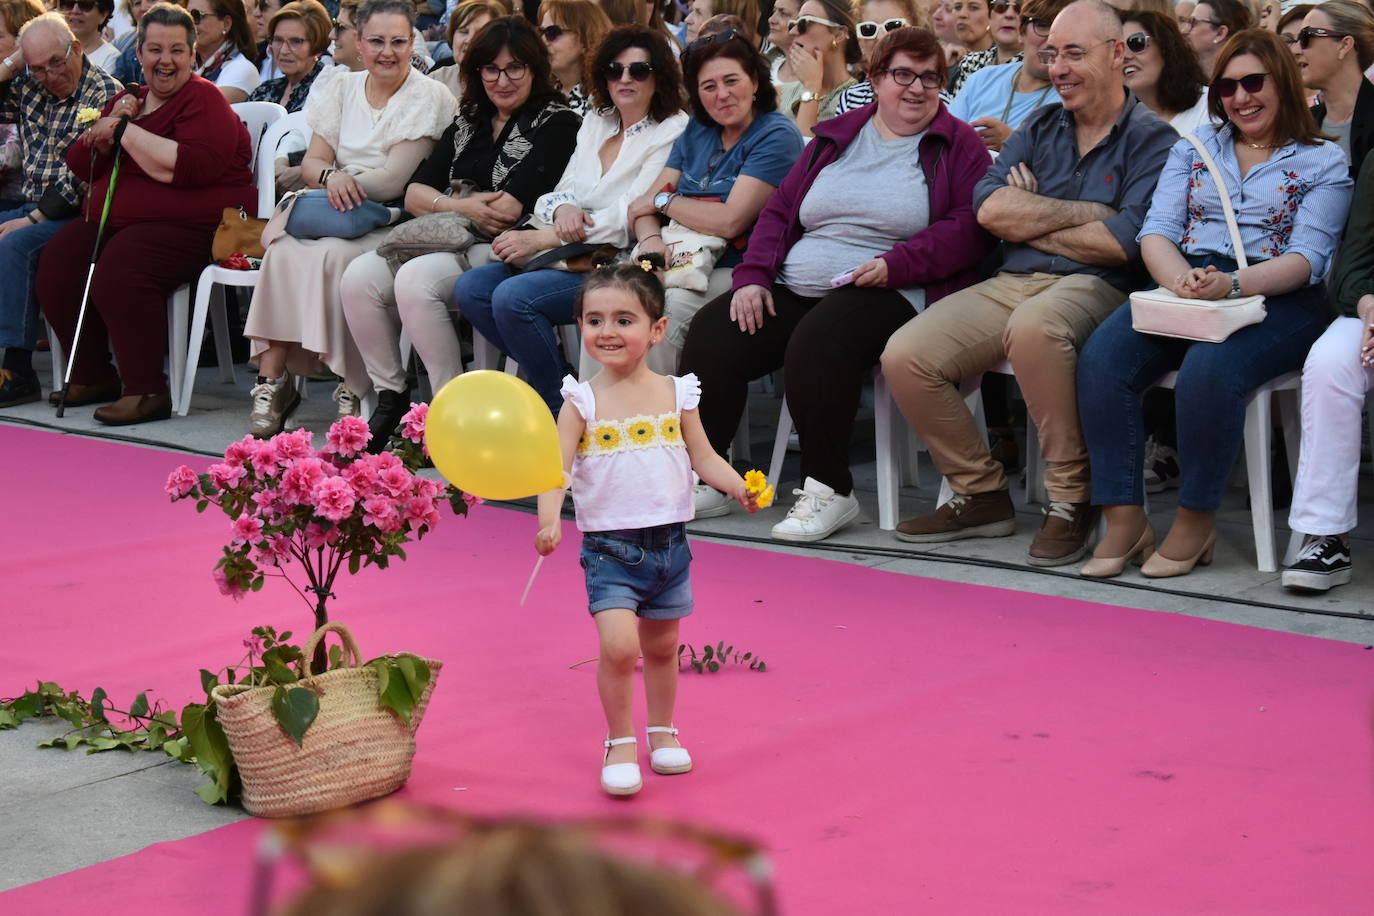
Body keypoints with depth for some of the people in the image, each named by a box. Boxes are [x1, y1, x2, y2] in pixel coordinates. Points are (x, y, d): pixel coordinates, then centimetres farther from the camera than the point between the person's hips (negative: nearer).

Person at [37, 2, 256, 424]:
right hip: (115, 221, 8)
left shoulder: (204, 98, -4)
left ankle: (147, 391, -22)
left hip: (192, 226, -8)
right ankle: (91, 376, 2)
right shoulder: (128, 100, 19)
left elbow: (193, 166, -22)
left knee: (120, 268, -33)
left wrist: (125, 131, -15)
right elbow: (80, 166, 19)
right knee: (57, 260, -14)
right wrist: (107, 131, -2)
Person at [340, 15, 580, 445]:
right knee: (358, 278, -17)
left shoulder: (555, 122, -1)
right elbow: (414, 195, 12)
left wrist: (443, 206, 1)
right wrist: (459, 206, -9)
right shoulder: (468, 122, 20)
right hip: (447, 244, 7)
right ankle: (390, 396, -7)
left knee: (415, 281, -32)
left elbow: (508, 209, -12)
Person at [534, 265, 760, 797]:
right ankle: (620, 743, 1)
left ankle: (662, 731, 36)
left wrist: (739, 487, -14)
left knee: (662, 647, 15)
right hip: (609, 546, -3)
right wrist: (549, 519, -29)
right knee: (618, 644, -17)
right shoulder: (583, 402, -5)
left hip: (669, 542, 3)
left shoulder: (676, 394, 3)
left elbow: (704, 459, 5)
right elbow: (556, 468, -12)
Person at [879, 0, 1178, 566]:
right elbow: (989, 207, 2)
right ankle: (982, 494, 2)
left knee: (1032, 327, -40)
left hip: (1092, 287, -6)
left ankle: (1070, 500, -25)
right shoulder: (1039, 129, 19)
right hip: (1010, 284, 6)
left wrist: (1027, 220, -1)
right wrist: (1087, 211, -6)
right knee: (905, 356, -16)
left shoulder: (1150, 140, 2)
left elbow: (1122, 243, -13)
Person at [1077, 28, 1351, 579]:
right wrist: (1181, 280, -14)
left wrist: (1232, 284, -22)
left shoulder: (1324, 162, 9)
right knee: (1101, 359, -27)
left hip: (1276, 300, -4)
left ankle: (1196, 520, -19)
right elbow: (1156, 231, 10)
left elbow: (1307, 258, -3)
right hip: (1183, 289, 4)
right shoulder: (1193, 149, 21)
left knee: (1208, 370, -37)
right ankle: (1124, 521, -24)